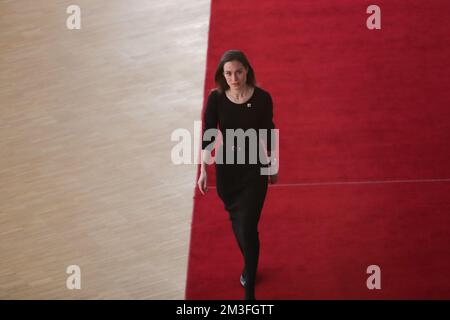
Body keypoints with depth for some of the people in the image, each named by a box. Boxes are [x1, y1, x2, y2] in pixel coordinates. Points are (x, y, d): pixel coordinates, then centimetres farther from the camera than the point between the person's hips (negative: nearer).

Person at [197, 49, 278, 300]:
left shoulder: (262, 98, -14)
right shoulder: (216, 98, -11)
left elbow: (268, 133, -1)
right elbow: (208, 135, -4)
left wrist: (273, 167, 8)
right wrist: (204, 170, -8)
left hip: (255, 168, -2)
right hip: (226, 167, 2)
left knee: (248, 227, -7)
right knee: (237, 221, 19)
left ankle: (250, 290, 8)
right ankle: (249, 264, 47)